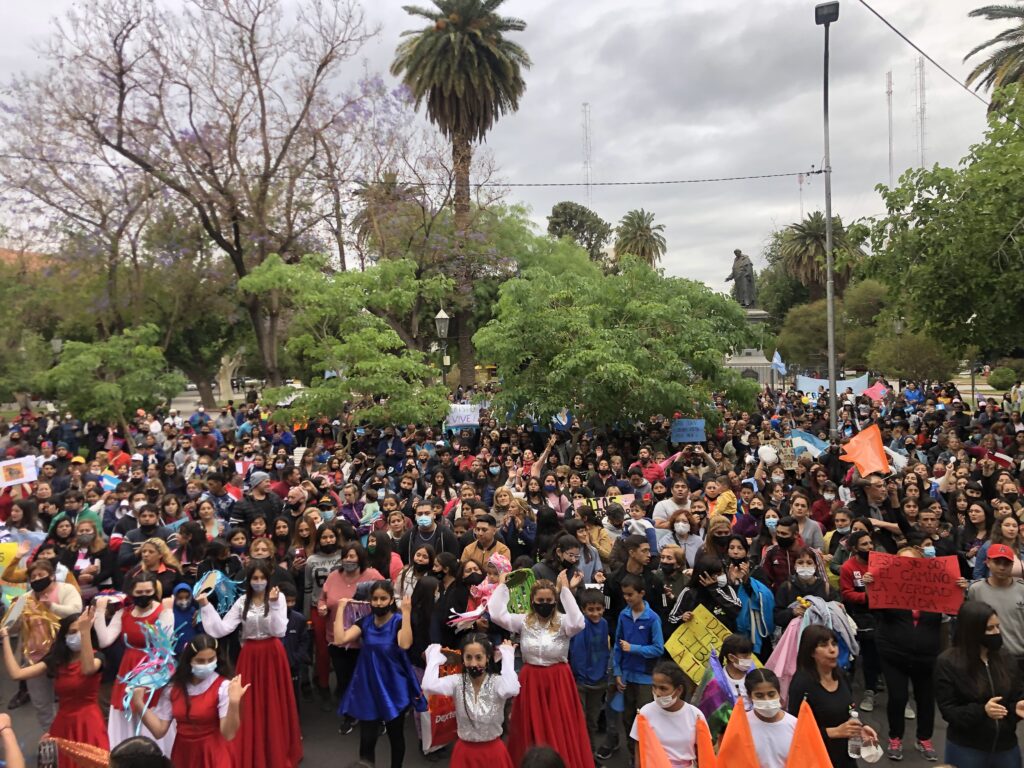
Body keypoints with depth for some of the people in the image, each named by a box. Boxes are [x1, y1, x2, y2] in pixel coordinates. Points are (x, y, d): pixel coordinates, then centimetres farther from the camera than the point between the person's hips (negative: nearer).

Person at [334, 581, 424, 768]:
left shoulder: (399, 622, -10)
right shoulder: (365, 622, 0)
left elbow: (405, 644, -31)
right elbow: (340, 639, -14)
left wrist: (406, 612, -32)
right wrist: (341, 608, -12)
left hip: (393, 688, -2)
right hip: (368, 688, 2)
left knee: (395, 736, 15)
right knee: (366, 740, -1)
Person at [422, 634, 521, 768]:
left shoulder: (497, 682, -17)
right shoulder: (457, 682, -11)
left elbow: (511, 689, -41)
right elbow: (429, 686, -28)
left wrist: (507, 655, -28)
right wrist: (434, 654, -16)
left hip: (493, 751, -1)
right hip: (465, 751, 1)